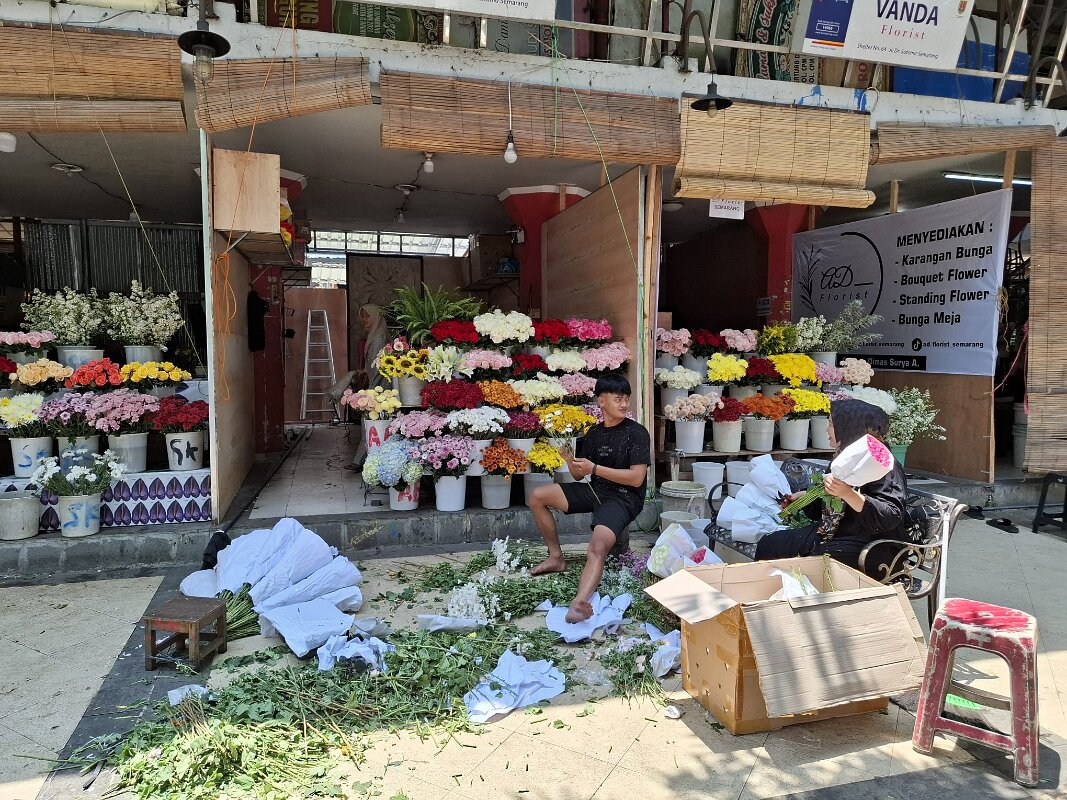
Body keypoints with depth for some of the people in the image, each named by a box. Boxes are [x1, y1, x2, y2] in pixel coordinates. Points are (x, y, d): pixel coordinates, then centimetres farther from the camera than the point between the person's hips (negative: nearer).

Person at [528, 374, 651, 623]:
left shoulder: (637, 433, -8)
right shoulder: (594, 433, 10)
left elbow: (636, 478, -17)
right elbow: (579, 474, 13)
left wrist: (594, 468, -19)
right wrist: (569, 459, -10)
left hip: (624, 497, -7)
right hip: (595, 490, 7)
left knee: (598, 548, -34)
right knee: (538, 496, 1)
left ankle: (579, 604, -55)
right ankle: (556, 557, 10)